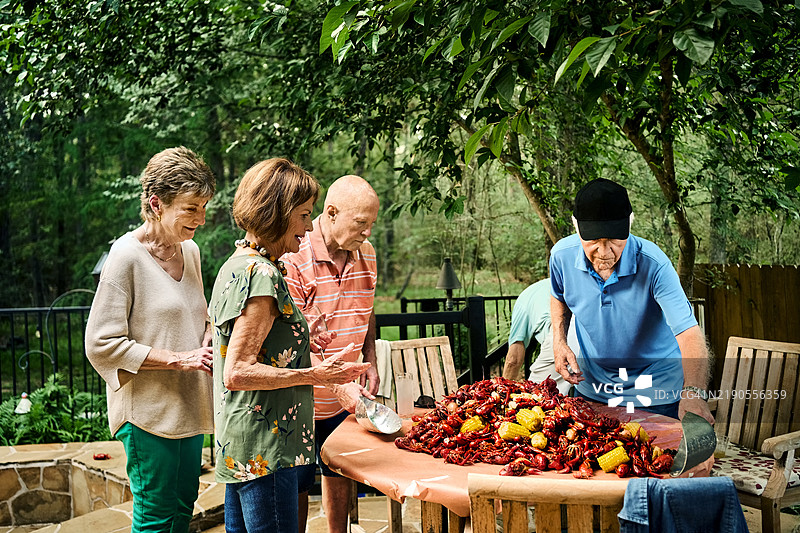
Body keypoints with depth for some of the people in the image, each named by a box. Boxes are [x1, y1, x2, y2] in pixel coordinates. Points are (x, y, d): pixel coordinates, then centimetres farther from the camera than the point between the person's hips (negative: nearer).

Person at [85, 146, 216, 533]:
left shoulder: (190, 251, 8)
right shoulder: (127, 255, -15)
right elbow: (101, 345, -16)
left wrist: (208, 342, -2)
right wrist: (180, 359, -20)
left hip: (189, 406, 7)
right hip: (148, 411, -7)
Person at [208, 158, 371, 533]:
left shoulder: (239, 263, 13)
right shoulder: (260, 274, -18)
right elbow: (237, 373, -21)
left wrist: (294, 344, 21)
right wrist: (315, 375, -19)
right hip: (264, 452, -10)